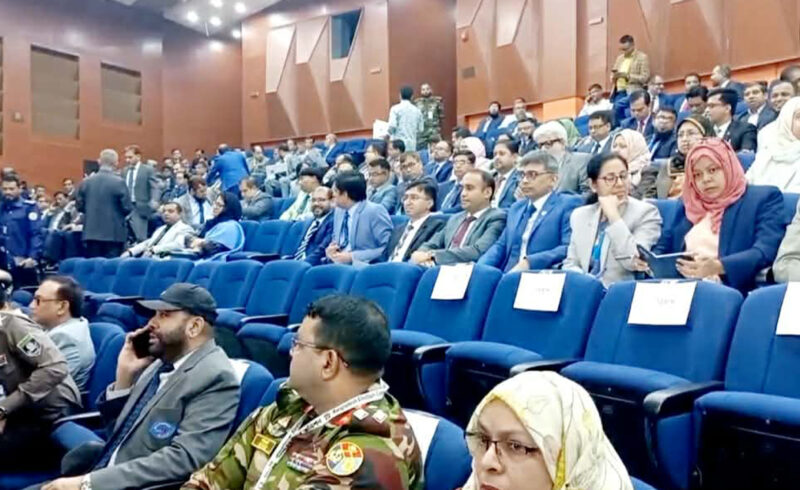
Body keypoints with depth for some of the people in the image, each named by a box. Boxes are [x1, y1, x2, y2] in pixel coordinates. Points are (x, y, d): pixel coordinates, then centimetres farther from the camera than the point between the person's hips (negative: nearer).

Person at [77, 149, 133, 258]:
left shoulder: (86, 181, 3)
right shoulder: (119, 182, -11)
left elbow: (79, 206, 8)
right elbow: (127, 208, -10)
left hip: (91, 233, 4)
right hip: (113, 234, -4)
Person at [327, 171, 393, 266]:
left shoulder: (375, 211, -9)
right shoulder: (339, 211, 13)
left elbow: (388, 249, -14)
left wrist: (352, 257, -17)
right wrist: (330, 251, -1)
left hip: (364, 267, -6)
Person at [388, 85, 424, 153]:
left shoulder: (395, 109, -5)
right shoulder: (417, 110, 6)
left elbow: (392, 125, -15)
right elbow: (420, 129, 9)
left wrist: (390, 133, 5)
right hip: (412, 143, 3)